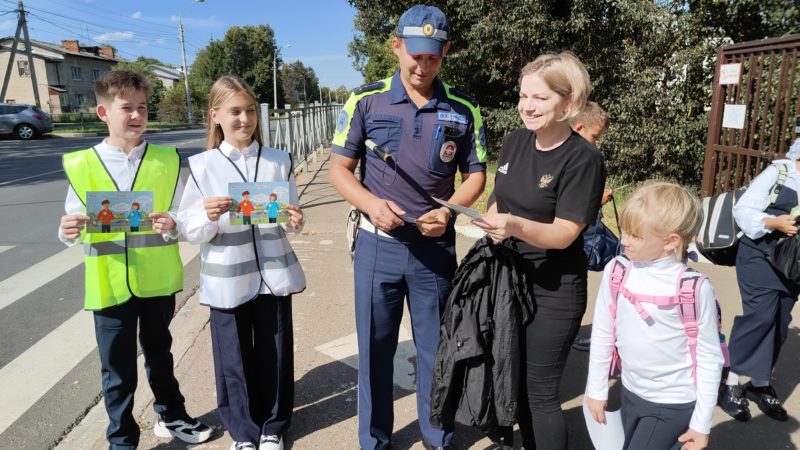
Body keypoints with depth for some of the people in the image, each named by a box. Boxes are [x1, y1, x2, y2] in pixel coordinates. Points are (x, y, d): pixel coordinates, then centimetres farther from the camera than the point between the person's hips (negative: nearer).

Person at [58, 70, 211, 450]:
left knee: (159, 352, 20)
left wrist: (172, 226, -24)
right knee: (117, 367, 10)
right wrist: (68, 232, -23)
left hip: (157, 280, 1)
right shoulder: (81, 165, -4)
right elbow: (75, 229, -1)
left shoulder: (167, 161, -3)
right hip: (110, 285, -1)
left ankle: (171, 416, 41)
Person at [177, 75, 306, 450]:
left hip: (273, 274, 1)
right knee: (234, 357, 11)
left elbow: (291, 217, 7)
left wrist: (295, 222, -15)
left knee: (274, 351, 12)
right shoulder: (201, 166, -3)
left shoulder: (279, 161, 1)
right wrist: (208, 217, -23)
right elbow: (189, 231, -3)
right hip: (227, 279, -1)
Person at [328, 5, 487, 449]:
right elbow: (340, 169, -1)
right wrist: (372, 204, -20)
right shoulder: (366, 100, -5)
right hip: (378, 245, 0)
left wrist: (448, 211, -16)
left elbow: (476, 175, 3)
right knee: (375, 347, 12)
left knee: (435, 347, 13)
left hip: (436, 246, 1)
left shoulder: (464, 109, -2)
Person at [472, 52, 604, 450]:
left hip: (554, 291, -6)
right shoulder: (514, 142, 1)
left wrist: (516, 226, -38)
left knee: (541, 392, 4)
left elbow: (564, 234, -21)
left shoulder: (583, 158, -17)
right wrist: (493, 226, -4)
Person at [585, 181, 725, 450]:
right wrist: (596, 388, 7)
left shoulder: (694, 288, -21)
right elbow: (602, 334, 0)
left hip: (675, 403, -4)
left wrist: (702, 422, -8)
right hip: (630, 393, 5)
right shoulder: (616, 272, -11)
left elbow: (709, 357, -12)